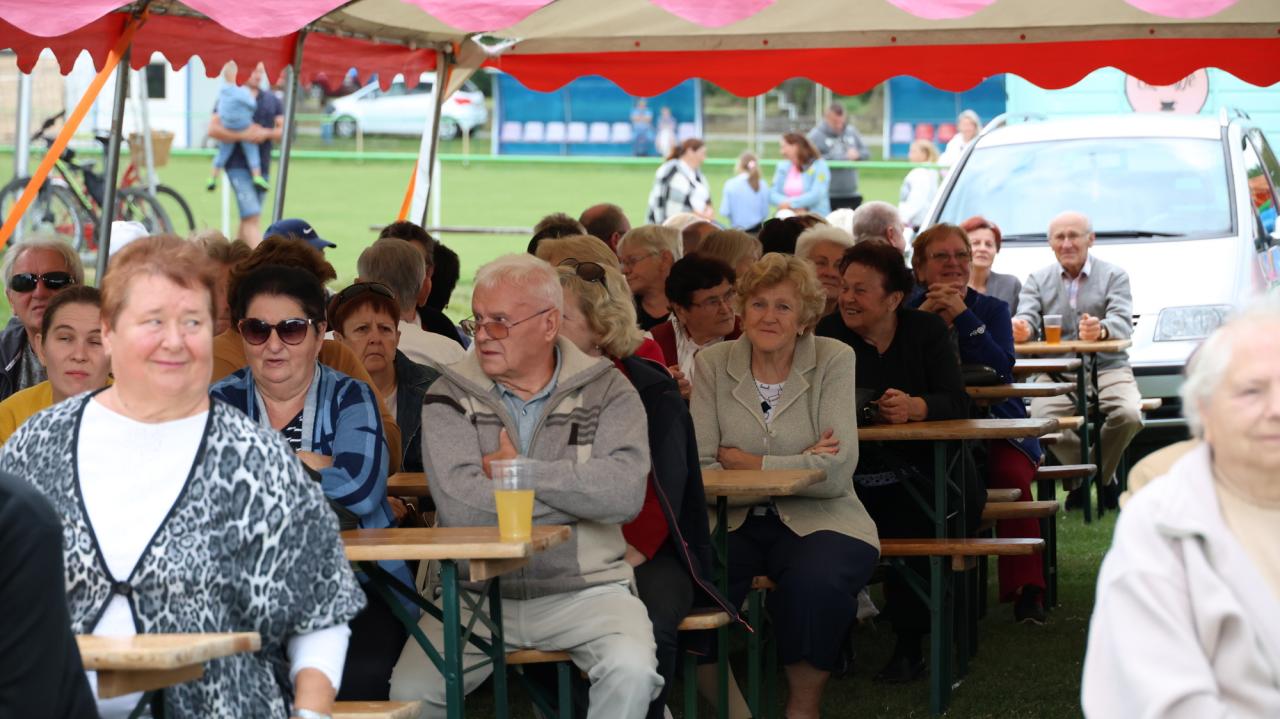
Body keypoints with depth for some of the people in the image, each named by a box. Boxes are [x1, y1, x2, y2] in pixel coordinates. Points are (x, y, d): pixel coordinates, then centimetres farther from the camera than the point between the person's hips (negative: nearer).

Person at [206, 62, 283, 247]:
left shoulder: (272, 100, 13)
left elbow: (283, 129, 8)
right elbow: (213, 130, -8)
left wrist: (265, 133, -12)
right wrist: (242, 135, -18)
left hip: (262, 167, 5)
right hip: (238, 164, -5)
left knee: (248, 219, 11)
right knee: (252, 217, -16)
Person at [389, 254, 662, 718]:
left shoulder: (606, 391, 3)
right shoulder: (450, 397, 3)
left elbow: (626, 493, -16)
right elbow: (461, 506, -15)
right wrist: (579, 489, -11)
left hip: (584, 589, 0)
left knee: (632, 671, -29)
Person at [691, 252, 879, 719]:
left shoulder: (834, 361, -1)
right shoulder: (713, 364, 4)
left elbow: (837, 471, -13)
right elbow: (700, 468, -8)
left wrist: (745, 462, -10)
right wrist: (799, 465, -15)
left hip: (816, 521, -1)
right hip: (735, 522, 1)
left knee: (814, 582, -34)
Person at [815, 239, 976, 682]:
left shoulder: (927, 330, 5)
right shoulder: (830, 334, 6)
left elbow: (956, 404, -5)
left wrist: (915, 407, -26)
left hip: (924, 471, 0)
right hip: (862, 475, 0)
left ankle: (909, 643, -13)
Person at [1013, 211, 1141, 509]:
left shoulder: (1114, 276, 7)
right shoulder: (1038, 280, 14)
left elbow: (1122, 322, -10)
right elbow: (1027, 317, -2)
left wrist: (1101, 330, -36)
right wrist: (1021, 329, -29)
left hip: (1107, 369, -1)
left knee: (1129, 415, -31)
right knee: (1039, 418, -30)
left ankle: (1101, 476, -1)